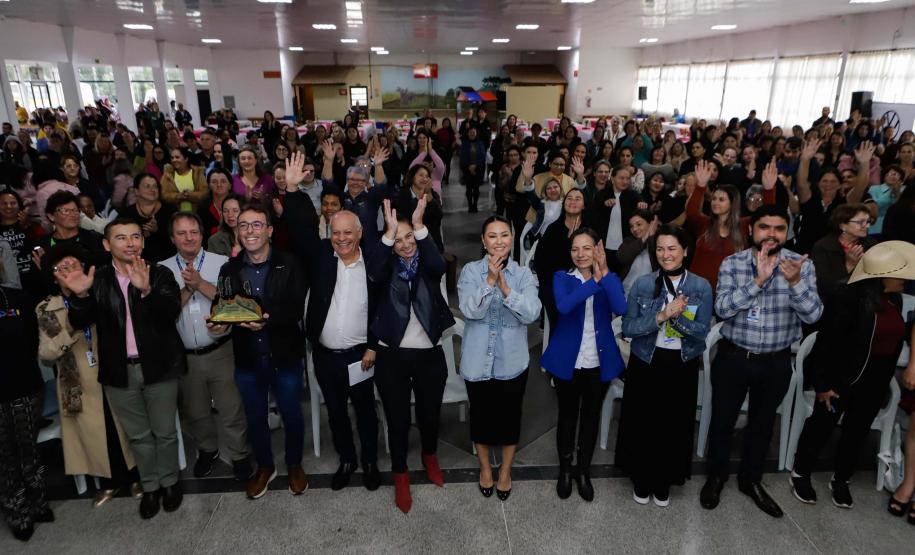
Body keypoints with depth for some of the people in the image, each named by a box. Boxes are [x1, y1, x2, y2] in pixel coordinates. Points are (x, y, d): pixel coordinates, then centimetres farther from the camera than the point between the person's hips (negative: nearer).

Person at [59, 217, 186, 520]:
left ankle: (169, 482, 33)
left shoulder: (160, 274, -5)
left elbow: (172, 312, -20)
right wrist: (80, 295, -25)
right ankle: (150, 486, 34)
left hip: (158, 367, -1)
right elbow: (79, 323, -6)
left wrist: (147, 290, -37)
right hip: (120, 371, 2)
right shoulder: (97, 279, 0)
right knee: (138, 436, 16)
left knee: (165, 432, 12)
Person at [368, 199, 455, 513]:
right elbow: (372, 273, -24)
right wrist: (389, 232, -33)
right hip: (392, 356, -1)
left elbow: (439, 265, -24)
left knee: (430, 413, 16)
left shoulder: (427, 267, 0)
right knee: (397, 419, 8)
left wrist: (420, 226, -33)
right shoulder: (388, 267, 0)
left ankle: (430, 457, 46)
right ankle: (401, 477, 29)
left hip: (429, 354, 1)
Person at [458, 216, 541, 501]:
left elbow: (531, 314, -16)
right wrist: (490, 280, -26)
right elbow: (469, 310, -19)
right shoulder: (471, 271, -6)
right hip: (478, 360, 0)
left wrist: (505, 287, -26)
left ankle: (505, 471, 37)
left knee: (509, 416, 14)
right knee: (481, 415, 15)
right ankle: (485, 467, 40)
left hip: (512, 361, 1)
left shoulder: (524, 274, -4)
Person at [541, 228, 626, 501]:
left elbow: (620, 309, -21)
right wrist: (594, 281, -29)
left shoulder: (610, 278, 0)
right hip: (567, 361, -1)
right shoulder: (562, 277, -5)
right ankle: (565, 469, 31)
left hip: (600, 362, 2)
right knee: (567, 415, 13)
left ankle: (583, 471, 32)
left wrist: (604, 272, -25)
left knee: (591, 416, 14)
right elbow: (563, 306, -26)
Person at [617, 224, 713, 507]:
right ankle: (641, 479, 30)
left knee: (674, 424, 11)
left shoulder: (701, 287, -6)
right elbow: (627, 328, -10)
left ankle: (664, 482, 33)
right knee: (642, 422, 8)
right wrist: (660, 316, -24)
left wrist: (677, 316, -27)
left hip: (682, 366, 0)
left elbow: (702, 331, -10)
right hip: (646, 362, 0)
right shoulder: (642, 284, -6)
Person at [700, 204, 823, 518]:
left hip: (776, 362, 1)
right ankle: (716, 475, 34)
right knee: (722, 420, 11)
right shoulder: (732, 263, -9)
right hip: (733, 357, -1)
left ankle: (751, 479, 39)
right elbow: (722, 309, -20)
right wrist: (758, 280, -30)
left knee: (762, 423, 18)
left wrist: (795, 282, -33)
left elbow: (813, 315, -16)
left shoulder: (801, 265, -7)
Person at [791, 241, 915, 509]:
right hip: (843, 376, -6)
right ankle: (800, 474, 25)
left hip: (876, 380, 6)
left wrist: (885, 377, 13)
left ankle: (841, 480, 34)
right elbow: (826, 343, -19)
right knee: (822, 426, 8)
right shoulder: (847, 298, -21)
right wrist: (822, 383, -17)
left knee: (857, 430, 17)